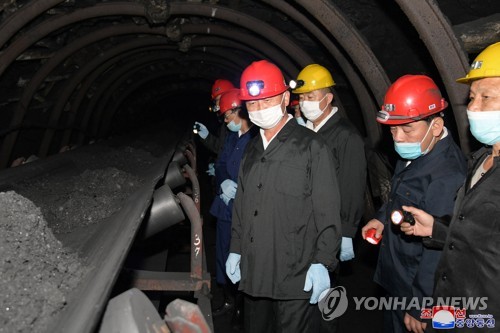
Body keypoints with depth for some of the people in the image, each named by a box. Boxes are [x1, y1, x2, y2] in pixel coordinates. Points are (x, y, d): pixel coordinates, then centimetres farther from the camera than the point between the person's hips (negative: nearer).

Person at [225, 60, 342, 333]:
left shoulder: (311, 147, -9)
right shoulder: (252, 150, 11)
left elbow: (327, 212, -11)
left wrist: (321, 263, -13)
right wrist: (236, 250, 15)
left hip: (295, 276, -6)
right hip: (253, 272, 6)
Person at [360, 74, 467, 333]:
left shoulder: (446, 176, -29)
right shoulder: (413, 155, 1)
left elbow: (438, 251, -27)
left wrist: (419, 307, -20)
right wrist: (383, 217, 1)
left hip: (416, 294, -8)